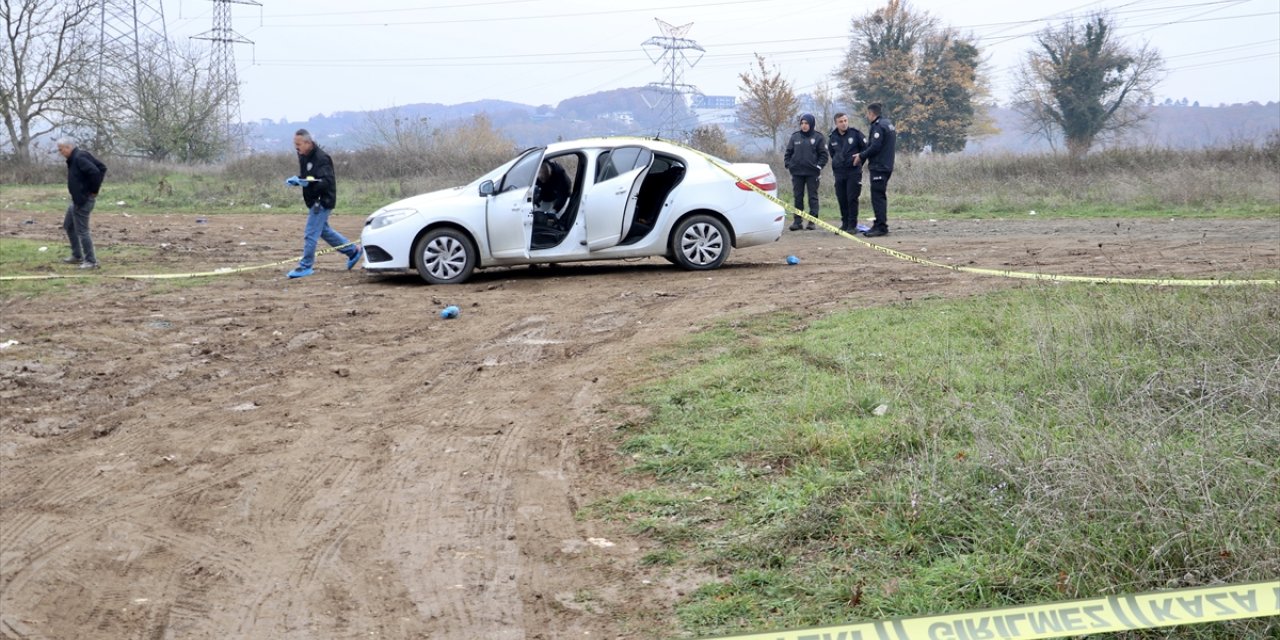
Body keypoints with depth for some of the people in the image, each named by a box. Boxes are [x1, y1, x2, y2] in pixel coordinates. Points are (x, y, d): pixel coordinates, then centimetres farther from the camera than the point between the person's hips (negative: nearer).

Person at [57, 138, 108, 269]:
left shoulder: (79, 158, -20)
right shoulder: (75, 158, 10)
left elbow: (95, 172, -33)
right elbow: (102, 168, 13)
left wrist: (94, 190, -20)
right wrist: (95, 187, 7)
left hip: (83, 200, -11)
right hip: (77, 199, 11)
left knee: (82, 231, -6)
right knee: (68, 226, 21)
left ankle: (91, 261, 1)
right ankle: (77, 256, 30)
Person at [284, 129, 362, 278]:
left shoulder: (321, 158, -20)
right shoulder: (303, 157, 9)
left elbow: (325, 182, -27)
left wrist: (308, 182, -38)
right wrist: (296, 180, -1)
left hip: (322, 201, -10)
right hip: (313, 201, 10)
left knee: (310, 234, -9)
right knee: (324, 230, 19)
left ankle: (306, 266, -2)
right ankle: (353, 251, 30)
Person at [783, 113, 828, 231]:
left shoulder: (817, 137, 0)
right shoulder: (795, 137, 7)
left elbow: (823, 154, 1)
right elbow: (788, 152, 11)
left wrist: (819, 166, -10)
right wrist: (788, 164, -2)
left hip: (812, 172, -2)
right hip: (797, 172, 3)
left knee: (813, 197, 1)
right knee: (798, 197, 5)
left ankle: (812, 220, 5)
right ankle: (797, 221, 8)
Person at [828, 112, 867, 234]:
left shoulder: (855, 134, -3)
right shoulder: (832, 138, 7)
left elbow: (865, 149, 4)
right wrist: (836, 163, 12)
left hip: (853, 171, -4)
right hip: (839, 172, 4)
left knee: (852, 199, -6)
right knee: (841, 199, 6)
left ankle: (852, 226, -2)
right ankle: (845, 224, 16)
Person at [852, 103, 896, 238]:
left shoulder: (878, 126, -14)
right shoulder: (888, 124, 17)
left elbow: (875, 147, -21)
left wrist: (861, 156, -7)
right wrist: (863, 155, 18)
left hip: (878, 167, -10)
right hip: (886, 166, 10)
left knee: (877, 197, -9)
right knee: (880, 196, 14)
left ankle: (881, 227, -11)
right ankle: (879, 226, 18)